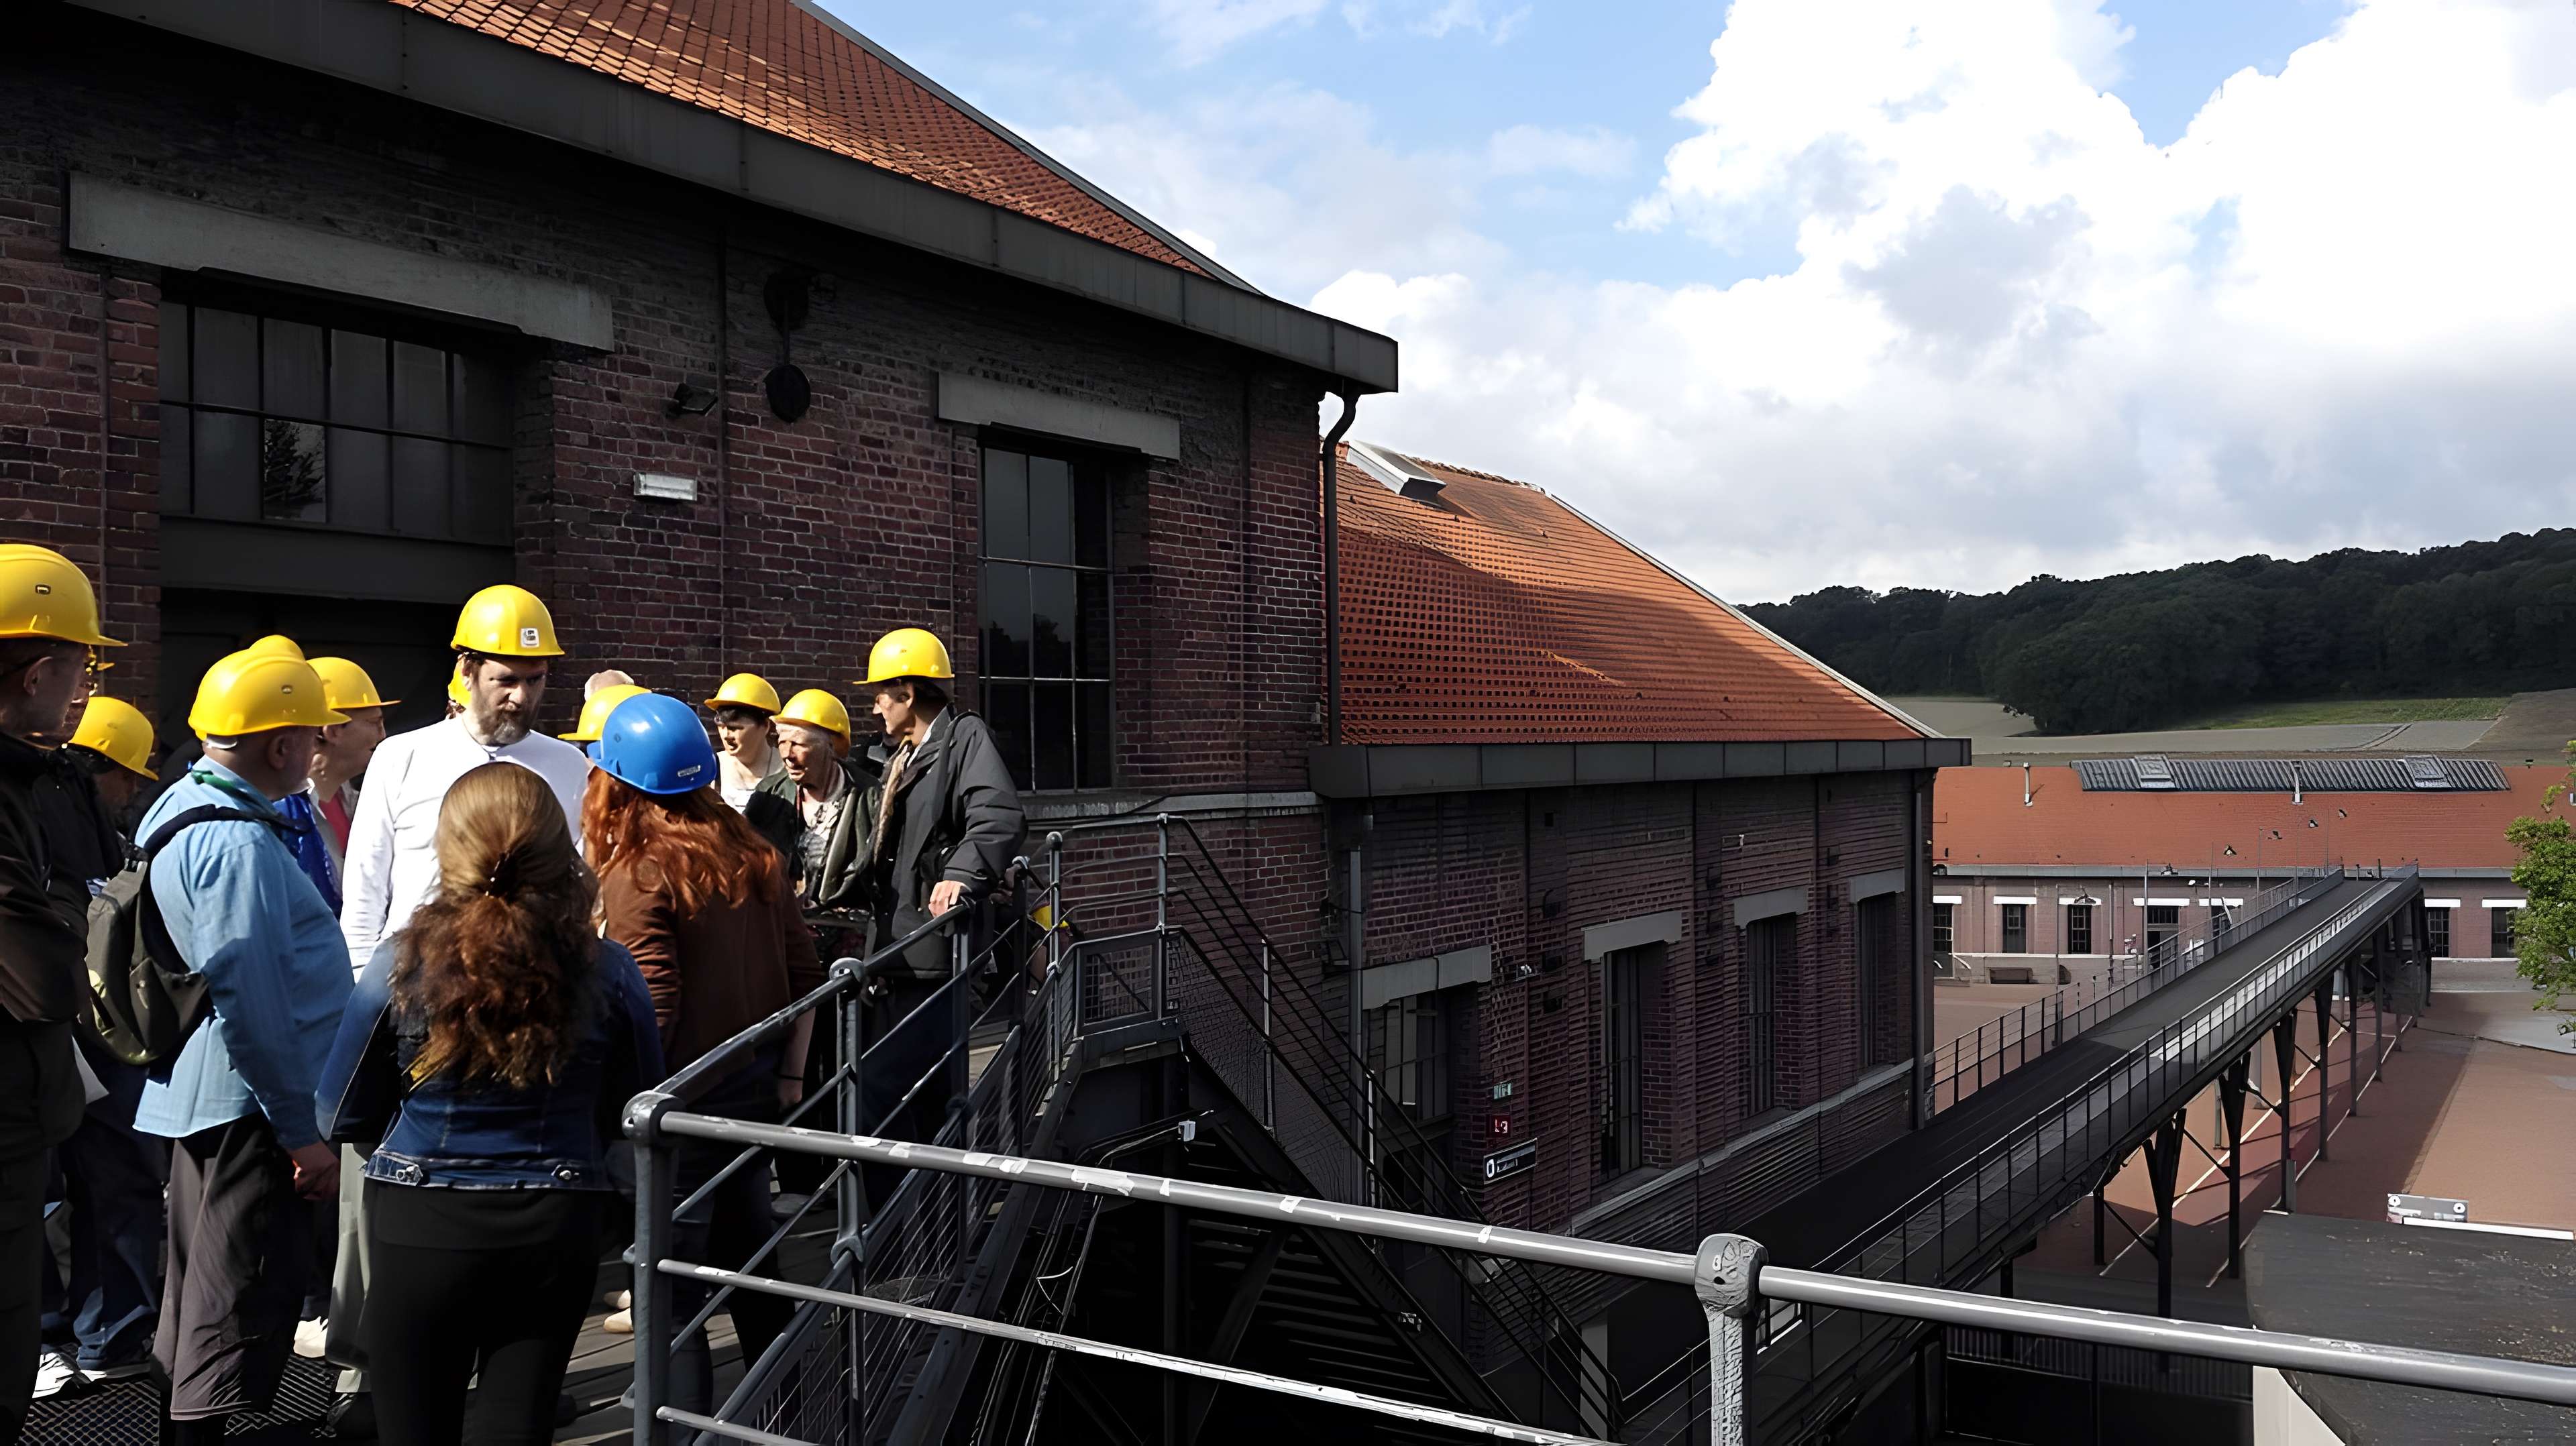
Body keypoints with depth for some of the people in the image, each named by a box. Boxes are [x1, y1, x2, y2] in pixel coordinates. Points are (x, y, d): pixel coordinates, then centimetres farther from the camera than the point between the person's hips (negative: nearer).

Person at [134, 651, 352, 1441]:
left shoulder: (179, 807, 10)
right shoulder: (240, 843, -22)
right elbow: (252, 1001, -25)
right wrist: (303, 1129, -19)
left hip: (199, 1095, 10)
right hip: (252, 1106, -10)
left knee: (201, 1291, 22)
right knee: (243, 1308, -2)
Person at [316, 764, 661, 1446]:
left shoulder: (403, 965, -13)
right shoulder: (608, 972, -11)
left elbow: (341, 1118, -2)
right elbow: (637, 1114, 2)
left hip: (422, 1231, 0)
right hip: (557, 1232, 1)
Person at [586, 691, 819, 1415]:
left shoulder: (637, 876, -16)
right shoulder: (756, 857, 5)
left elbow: (654, 1008, -21)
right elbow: (805, 974, 8)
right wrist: (790, 1073, 14)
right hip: (755, 1091, 8)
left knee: (670, 1297, 3)